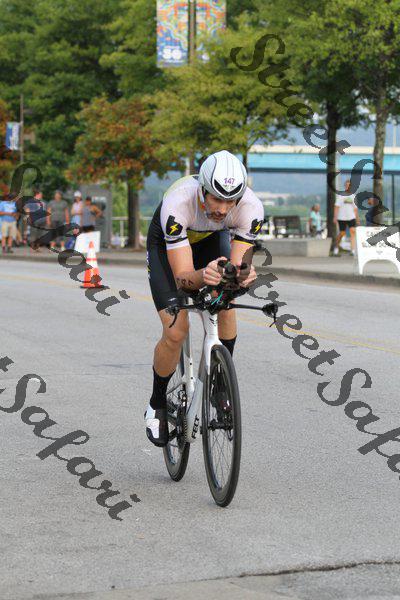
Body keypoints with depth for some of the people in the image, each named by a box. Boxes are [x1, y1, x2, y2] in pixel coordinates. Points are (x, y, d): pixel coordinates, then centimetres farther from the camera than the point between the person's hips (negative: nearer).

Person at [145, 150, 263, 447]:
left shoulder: (251, 207, -34)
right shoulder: (178, 203, -42)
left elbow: (237, 268, -32)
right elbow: (182, 277, -42)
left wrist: (244, 275, -55)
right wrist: (203, 275, -64)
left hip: (211, 241, 3)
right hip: (166, 245, -3)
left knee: (227, 309, -22)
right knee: (176, 331, -16)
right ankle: (157, 406, 7)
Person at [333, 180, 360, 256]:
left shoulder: (353, 196, 13)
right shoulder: (341, 195, 0)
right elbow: (337, 206, -4)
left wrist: (357, 218, 18)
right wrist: (335, 217, -12)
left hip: (351, 217, 3)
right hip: (342, 217, -3)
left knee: (353, 231, -14)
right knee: (342, 233, 4)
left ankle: (353, 250, -18)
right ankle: (336, 246, 28)